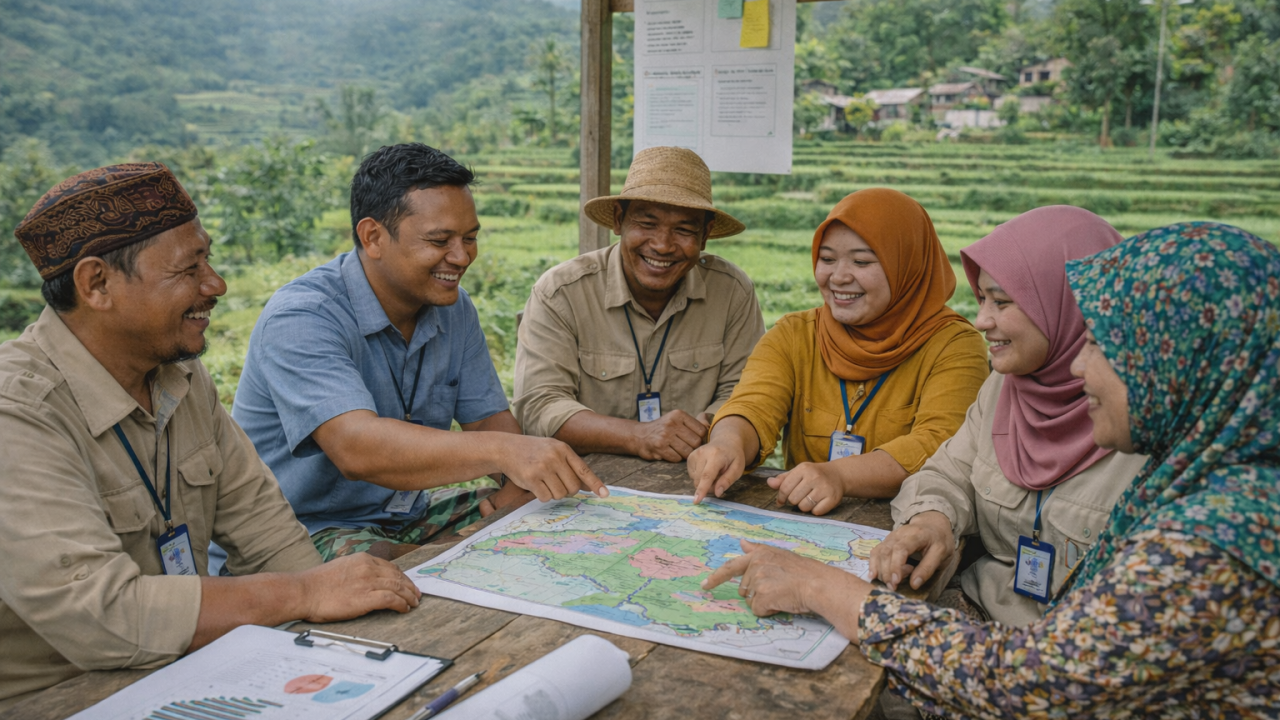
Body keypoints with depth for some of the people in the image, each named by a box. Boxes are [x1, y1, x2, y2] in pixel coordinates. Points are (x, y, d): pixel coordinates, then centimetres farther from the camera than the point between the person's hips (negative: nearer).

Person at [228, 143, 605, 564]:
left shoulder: (453, 309, 4)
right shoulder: (299, 320, -23)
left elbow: (489, 419, 5)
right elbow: (357, 449, -38)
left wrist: (518, 487, -19)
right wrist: (502, 450, -51)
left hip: (411, 510, 8)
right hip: (310, 529, -8)